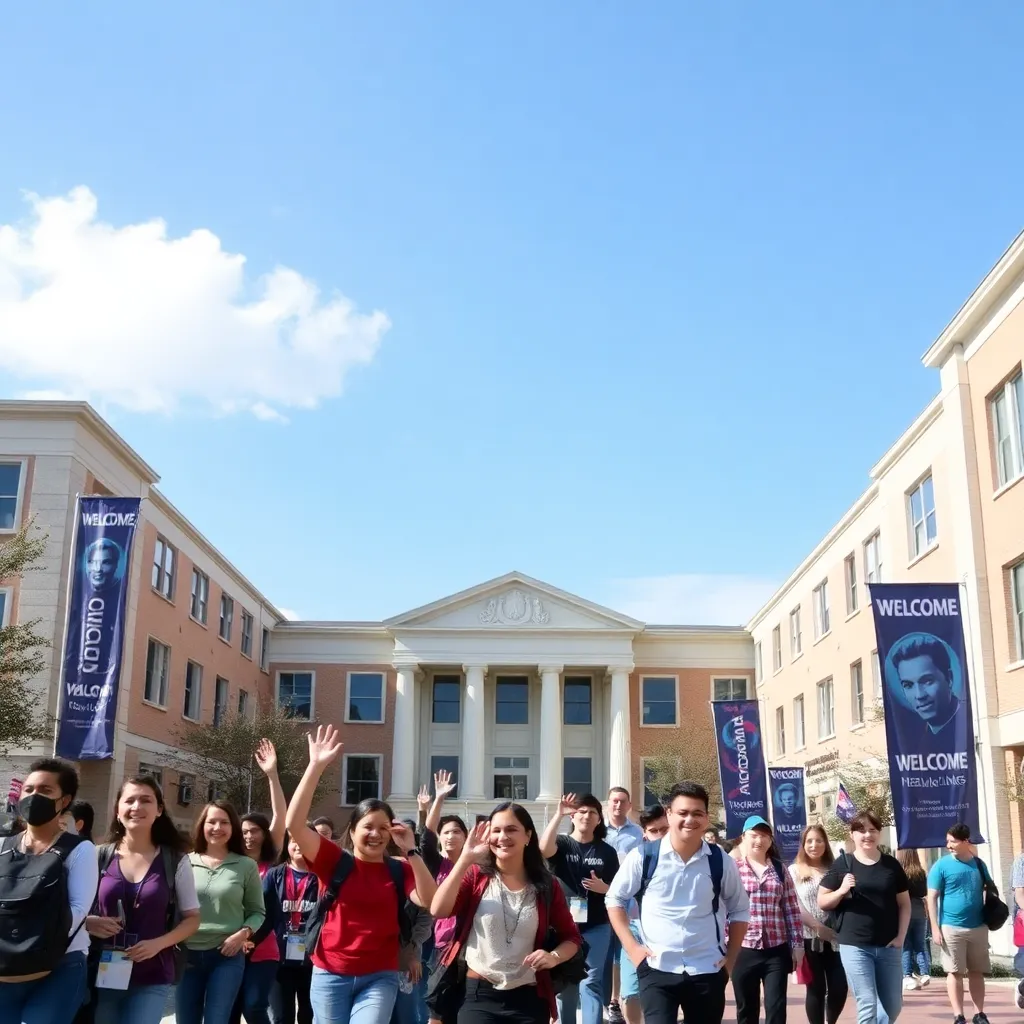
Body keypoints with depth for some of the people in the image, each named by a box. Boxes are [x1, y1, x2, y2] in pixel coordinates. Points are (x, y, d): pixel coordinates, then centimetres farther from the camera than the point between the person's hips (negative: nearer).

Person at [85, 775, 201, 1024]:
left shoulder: (176, 862, -1)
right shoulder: (99, 856, 1)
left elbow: (192, 918, 4)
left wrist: (158, 943, -13)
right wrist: (88, 923, -12)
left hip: (152, 979, -1)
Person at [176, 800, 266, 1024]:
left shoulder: (247, 866, 1)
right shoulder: (186, 862, 2)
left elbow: (257, 912, 5)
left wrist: (244, 933, -12)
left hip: (227, 957, -2)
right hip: (187, 955, 2)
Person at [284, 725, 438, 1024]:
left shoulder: (399, 869, 2)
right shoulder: (335, 861, -2)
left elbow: (429, 901, -14)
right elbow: (294, 824, -15)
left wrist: (411, 851, -18)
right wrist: (316, 766, -20)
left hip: (380, 977, 0)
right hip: (331, 975, 0)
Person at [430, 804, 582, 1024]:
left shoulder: (546, 886, 1)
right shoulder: (476, 876, -1)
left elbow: (571, 937, 11)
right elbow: (438, 910, -18)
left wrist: (554, 956, -11)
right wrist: (465, 859, -22)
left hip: (529, 999, 2)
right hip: (478, 995, -2)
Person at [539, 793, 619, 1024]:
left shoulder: (607, 851, 4)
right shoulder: (562, 844, 0)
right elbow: (544, 848, -25)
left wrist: (603, 888, -15)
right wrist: (559, 814, -28)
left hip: (596, 927, 0)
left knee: (591, 982, -5)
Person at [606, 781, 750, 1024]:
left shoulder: (722, 862, -1)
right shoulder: (643, 857, -6)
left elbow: (740, 910, 14)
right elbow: (615, 899, 6)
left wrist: (731, 958, 7)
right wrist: (631, 946, -3)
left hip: (707, 971, 2)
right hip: (657, 969, -2)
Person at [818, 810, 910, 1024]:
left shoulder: (892, 865, 5)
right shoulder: (842, 865, -2)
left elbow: (904, 904, 10)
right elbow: (822, 902, 2)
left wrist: (901, 936, -2)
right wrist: (841, 891, -16)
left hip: (888, 947, 3)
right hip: (855, 946, -3)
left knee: (893, 1006, 10)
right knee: (868, 1005, -4)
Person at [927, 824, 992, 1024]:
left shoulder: (979, 864, 6)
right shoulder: (941, 865, -5)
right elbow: (932, 898, -5)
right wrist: (935, 928, -10)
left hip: (978, 927, 3)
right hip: (951, 927, -3)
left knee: (977, 972, 9)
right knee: (955, 972, 1)